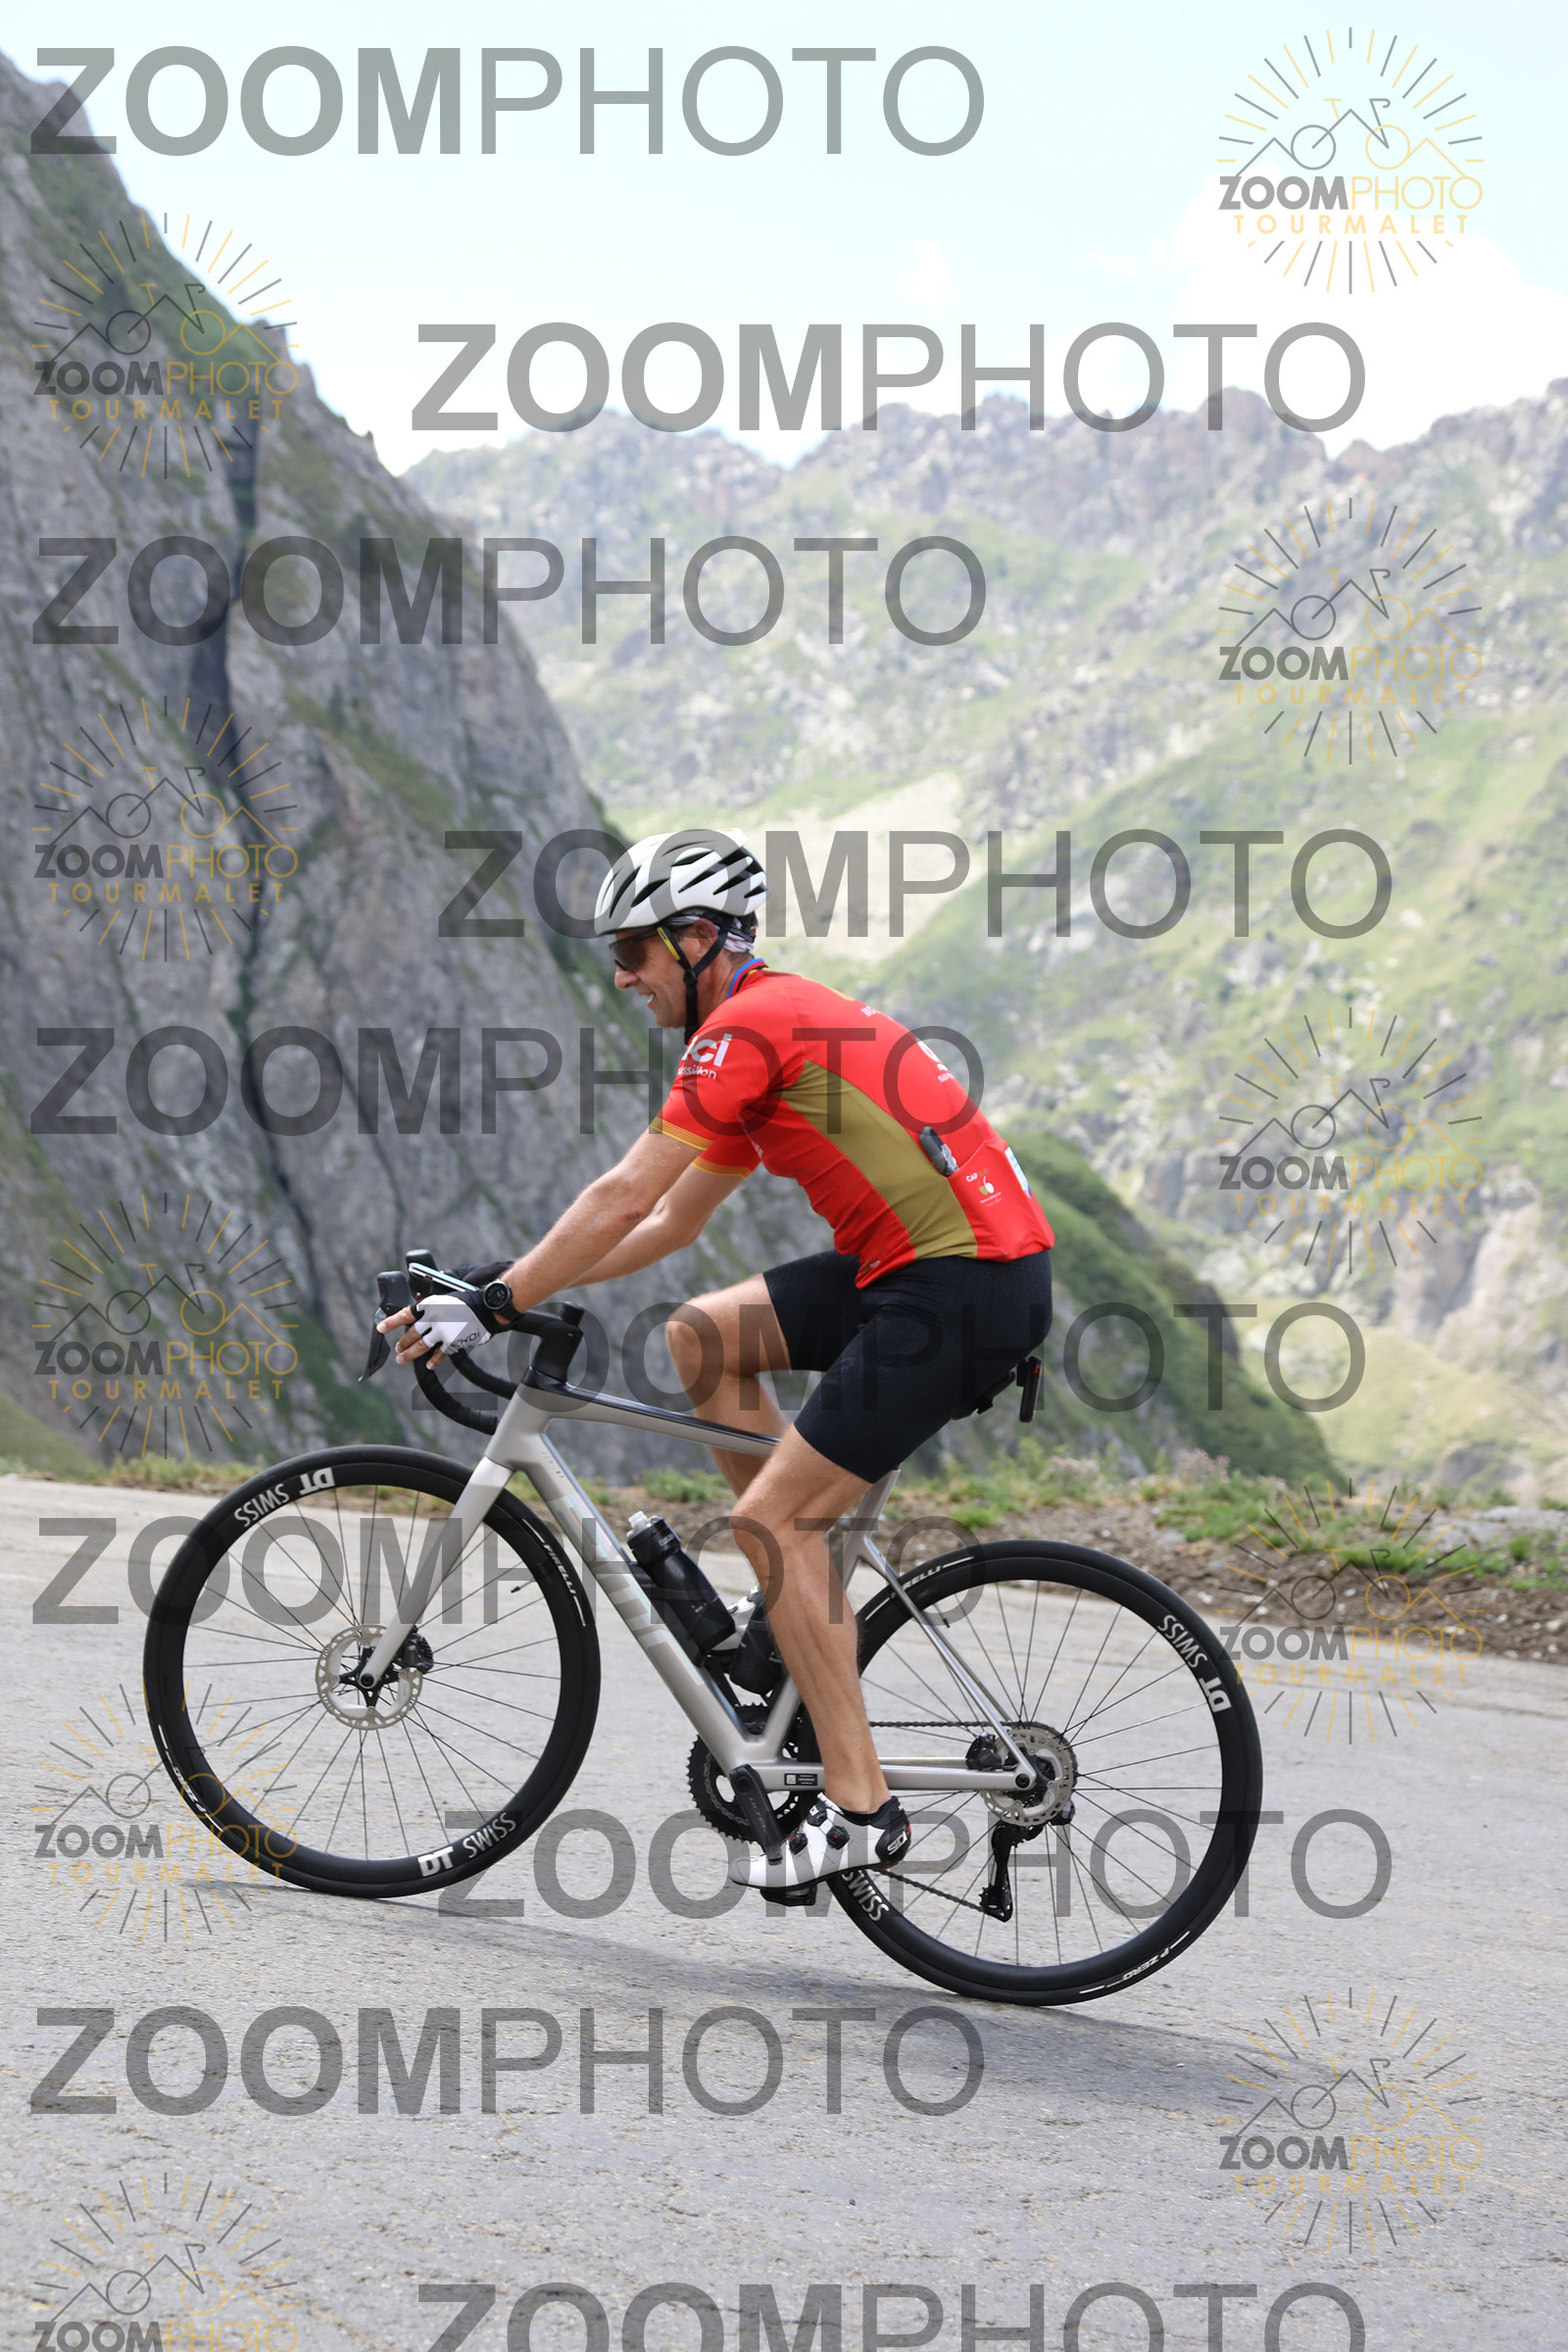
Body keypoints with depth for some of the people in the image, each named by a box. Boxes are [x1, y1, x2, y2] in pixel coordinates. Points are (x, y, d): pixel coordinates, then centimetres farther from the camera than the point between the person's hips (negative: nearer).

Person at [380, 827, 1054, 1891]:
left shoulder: (747, 1025, -10)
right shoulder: (779, 1025, 21)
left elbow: (623, 1197, -14)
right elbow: (670, 1224, 25)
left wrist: (493, 1305, -8)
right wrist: (519, 1280, 19)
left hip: (963, 1286, -10)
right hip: (915, 1264, 10)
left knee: (774, 1518, -8)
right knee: (701, 1336, 12)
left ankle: (861, 1811, -6)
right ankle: (812, 1601, 13)